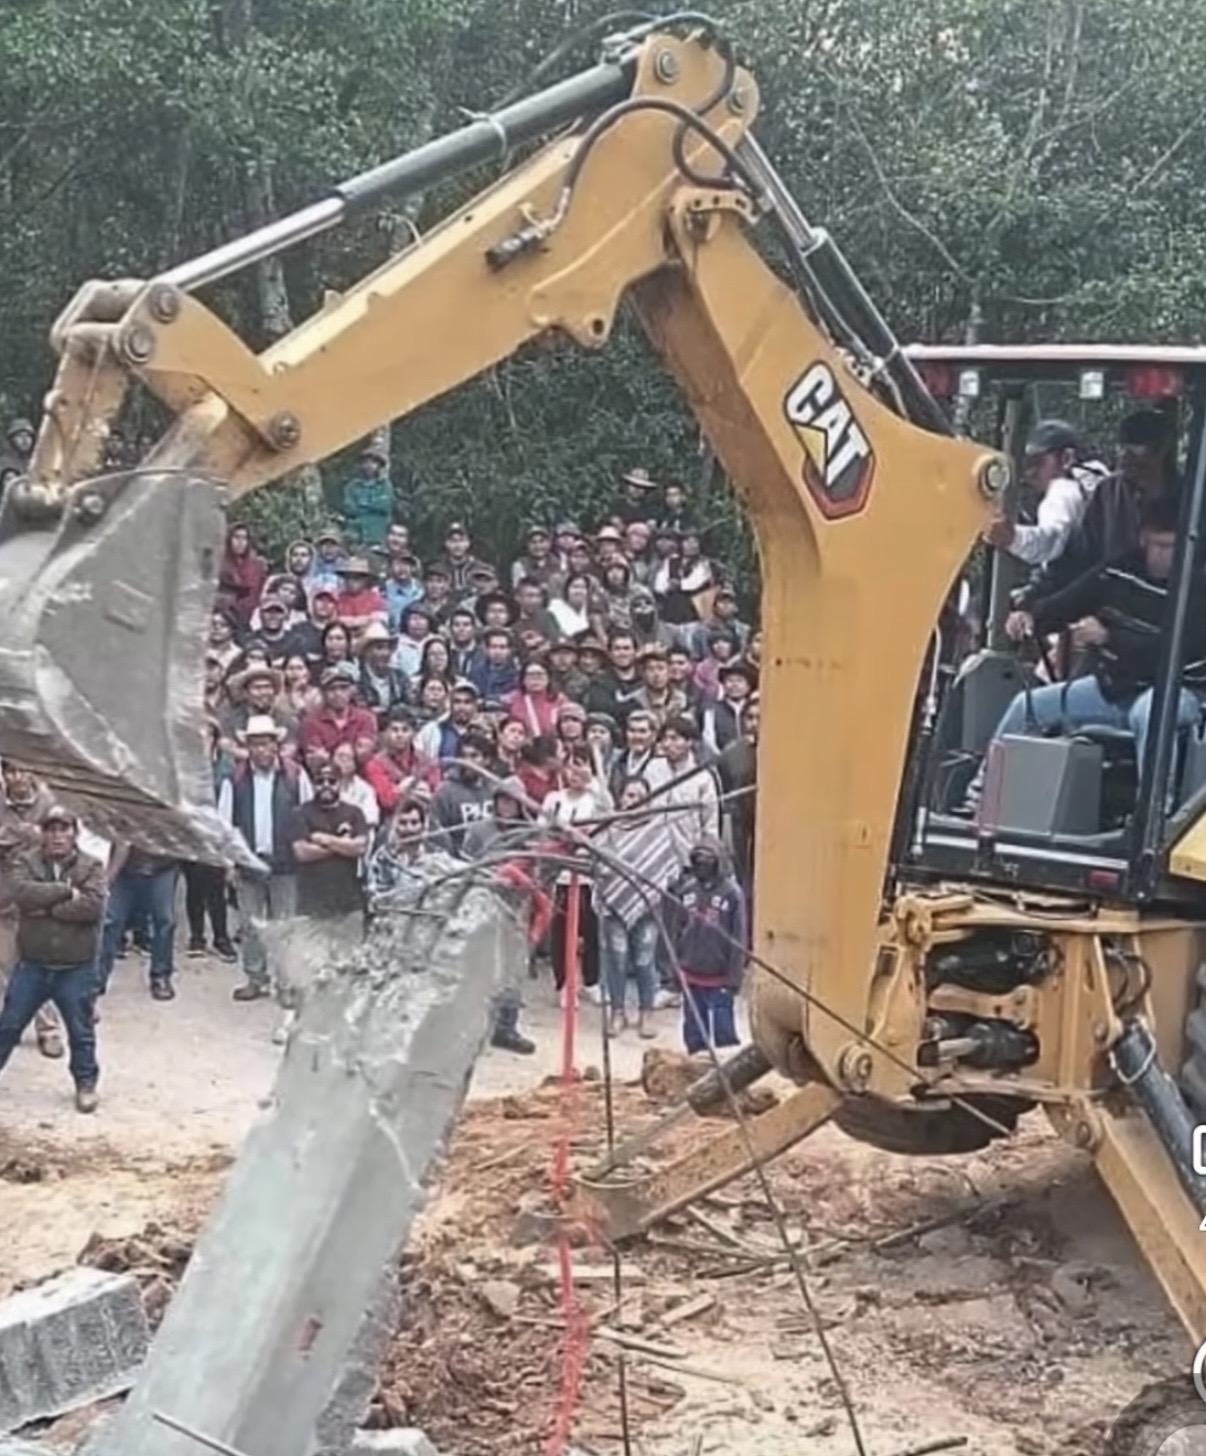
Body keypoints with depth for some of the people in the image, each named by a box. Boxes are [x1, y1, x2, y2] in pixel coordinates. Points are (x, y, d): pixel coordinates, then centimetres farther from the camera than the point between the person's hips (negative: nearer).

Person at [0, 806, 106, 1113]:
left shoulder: (91, 867, -6)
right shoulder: (25, 863, -3)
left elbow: (92, 906, -23)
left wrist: (47, 907, -21)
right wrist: (66, 891, -23)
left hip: (76, 969, -1)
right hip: (32, 965, 1)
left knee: (81, 1031, 10)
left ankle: (86, 1083, 27)